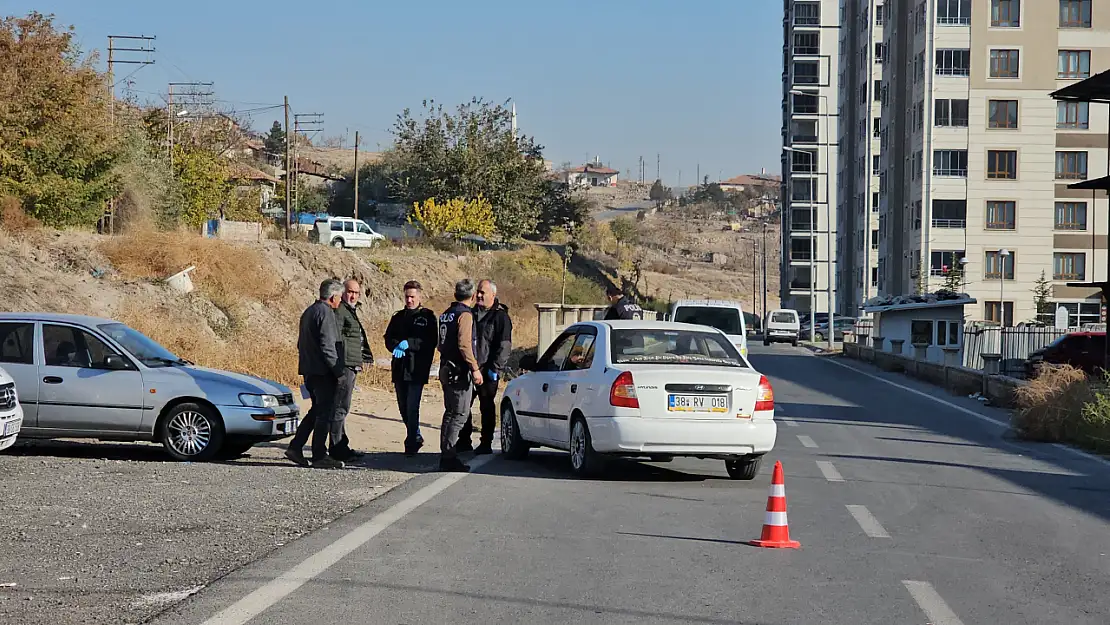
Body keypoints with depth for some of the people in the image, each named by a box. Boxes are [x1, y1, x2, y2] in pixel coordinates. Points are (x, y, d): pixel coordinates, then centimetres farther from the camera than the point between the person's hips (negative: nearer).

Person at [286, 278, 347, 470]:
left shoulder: (309, 312, 17)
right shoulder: (326, 313, -14)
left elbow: (301, 343, 22)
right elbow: (327, 346, -20)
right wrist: (338, 370, -16)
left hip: (308, 370, 9)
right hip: (323, 371, -9)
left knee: (317, 410, 16)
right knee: (324, 412, -3)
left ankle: (296, 447, 11)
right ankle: (319, 456, -1)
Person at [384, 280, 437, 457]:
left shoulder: (428, 317, 0)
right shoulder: (398, 317, 16)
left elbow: (430, 342, -11)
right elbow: (389, 338, 9)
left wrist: (408, 344, -21)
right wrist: (397, 346, -12)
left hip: (417, 369, -6)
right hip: (399, 369, 6)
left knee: (412, 407, -12)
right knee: (403, 407, 11)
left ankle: (412, 442, -5)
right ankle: (416, 437, 28)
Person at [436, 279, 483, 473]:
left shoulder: (446, 314, 15)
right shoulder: (465, 315, -13)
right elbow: (464, 344, -22)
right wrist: (475, 368, -20)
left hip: (447, 370, 9)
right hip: (460, 371, -9)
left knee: (450, 413, 15)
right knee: (459, 415, -8)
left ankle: (446, 455, 18)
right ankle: (448, 457, -12)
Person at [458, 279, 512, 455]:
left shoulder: (500, 316, -7)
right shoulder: (473, 313, 15)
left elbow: (504, 345, -12)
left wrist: (495, 368, -18)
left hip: (487, 370, -7)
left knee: (487, 407, 1)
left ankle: (486, 444, 6)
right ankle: (464, 441, 15)